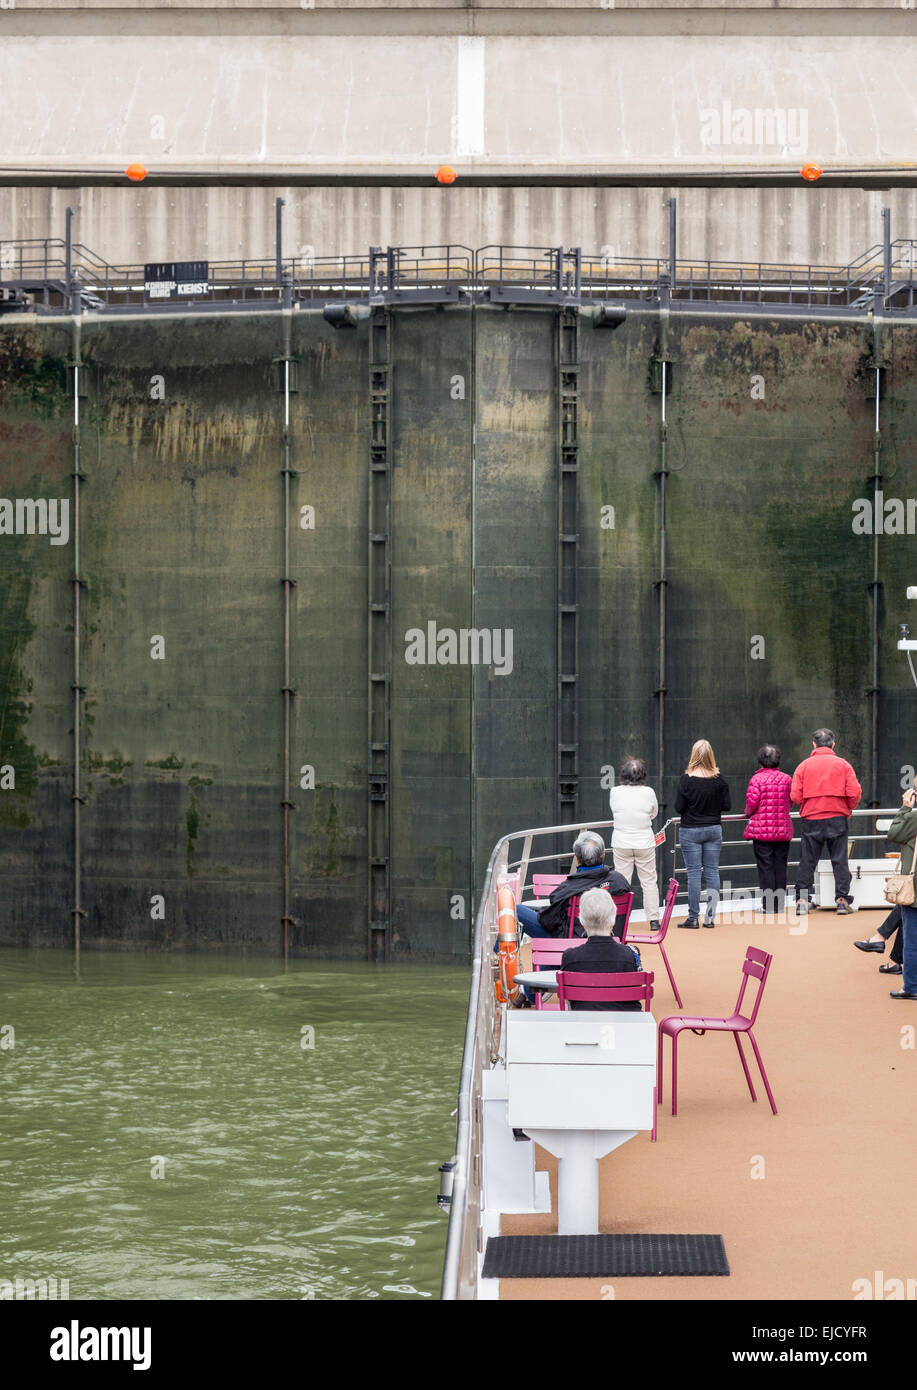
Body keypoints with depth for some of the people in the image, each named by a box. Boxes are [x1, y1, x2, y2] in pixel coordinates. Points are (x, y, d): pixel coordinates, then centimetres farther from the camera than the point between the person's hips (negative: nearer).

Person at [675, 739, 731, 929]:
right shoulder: (719, 779, -6)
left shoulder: (687, 779, -13)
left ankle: (693, 917, 2)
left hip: (690, 831, -2)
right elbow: (726, 805, -1)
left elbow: (679, 807, -9)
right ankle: (709, 917, 8)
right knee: (712, 871, 8)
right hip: (714, 829, 2)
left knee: (693, 872, 1)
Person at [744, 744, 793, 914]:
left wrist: (748, 812, 10)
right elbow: (792, 802, 6)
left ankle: (769, 904, -1)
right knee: (780, 867, 9)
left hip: (761, 829, -3)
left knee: (765, 868, 1)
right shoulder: (787, 779, 2)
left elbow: (752, 802, -12)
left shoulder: (757, 779, -8)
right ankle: (780, 904, 11)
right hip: (783, 829, 3)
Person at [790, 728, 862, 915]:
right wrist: (848, 809, 11)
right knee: (840, 860, 5)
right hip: (838, 818, 0)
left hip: (811, 820, 0)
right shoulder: (843, 765, -1)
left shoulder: (804, 766, 0)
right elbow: (854, 793, -7)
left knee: (807, 861, 6)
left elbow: (795, 796, -5)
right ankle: (842, 900, 1)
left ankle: (802, 900, 5)